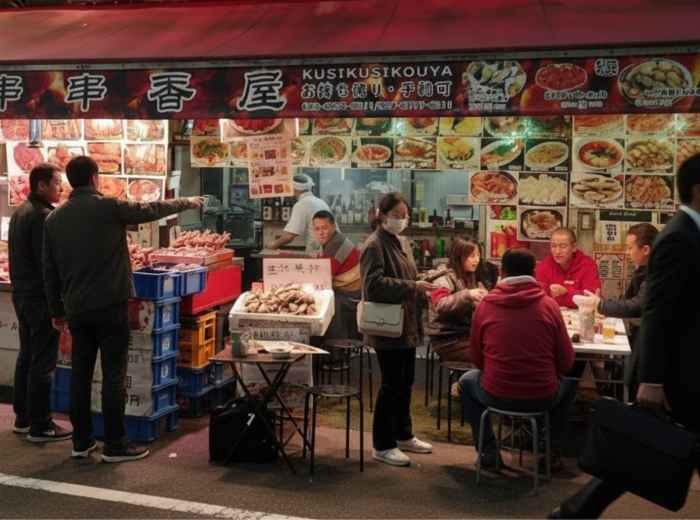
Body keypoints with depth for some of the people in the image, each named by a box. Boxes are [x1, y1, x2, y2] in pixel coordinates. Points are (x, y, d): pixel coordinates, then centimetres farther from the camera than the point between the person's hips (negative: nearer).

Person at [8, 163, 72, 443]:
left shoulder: (20, 212, 13)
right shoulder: (42, 216, -18)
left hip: (21, 293, 10)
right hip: (41, 297, -10)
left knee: (26, 356, 17)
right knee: (43, 362, -3)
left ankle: (22, 418, 25)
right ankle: (40, 426, 3)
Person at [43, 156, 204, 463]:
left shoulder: (54, 219, 6)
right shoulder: (109, 208, -10)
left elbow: (49, 270, 11)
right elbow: (152, 210, 2)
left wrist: (56, 310, 20)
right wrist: (189, 203, 19)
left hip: (76, 309, 5)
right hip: (109, 307, -5)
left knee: (80, 374, 12)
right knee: (113, 375, 1)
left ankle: (81, 442, 19)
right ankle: (115, 445, 6)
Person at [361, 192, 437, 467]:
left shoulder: (403, 243, 15)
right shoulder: (375, 245, -13)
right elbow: (374, 284, -23)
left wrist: (421, 287, 7)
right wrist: (413, 287, -25)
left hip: (407, 325, 9)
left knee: (405, 382, 16)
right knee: (392, 384, -1)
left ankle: (403, 435, 31)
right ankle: (382, 445, 11)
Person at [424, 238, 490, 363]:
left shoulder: (474, 279, 14)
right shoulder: (445, 279, -8)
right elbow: (440, 305, -26)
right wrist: (467, 295, -37)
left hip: (469, 335, 7)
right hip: (449, 340, -7)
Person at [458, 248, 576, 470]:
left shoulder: (484, 305, -3)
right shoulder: (549, 305, -5)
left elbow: (476, 358, 7)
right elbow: (566, 362, 0)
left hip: (496, 397, 0)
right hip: (543, 398, 0)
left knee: (466, 381, 32)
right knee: (568, 384, 33)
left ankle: (488, 451, 27)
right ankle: (553, 453, 31)